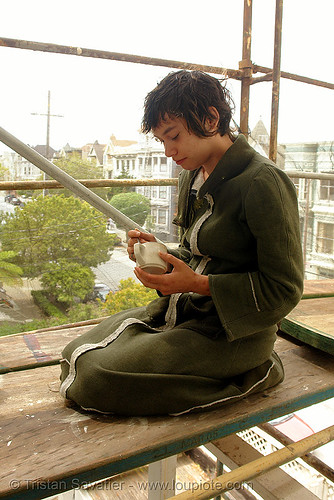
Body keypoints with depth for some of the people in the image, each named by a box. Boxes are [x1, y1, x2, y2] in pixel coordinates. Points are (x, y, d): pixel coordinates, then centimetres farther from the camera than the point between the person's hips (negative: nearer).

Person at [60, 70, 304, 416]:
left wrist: (198, 283, -22)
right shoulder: (193, 175, 8)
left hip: (231, 330, -8)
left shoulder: (262, 182, -18)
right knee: (77, 356, 6)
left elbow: (283, 289, -17)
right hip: (181, 309, 9)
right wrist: (159, 254, -4)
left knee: (95, 379, -17)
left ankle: (249, 374, -3)